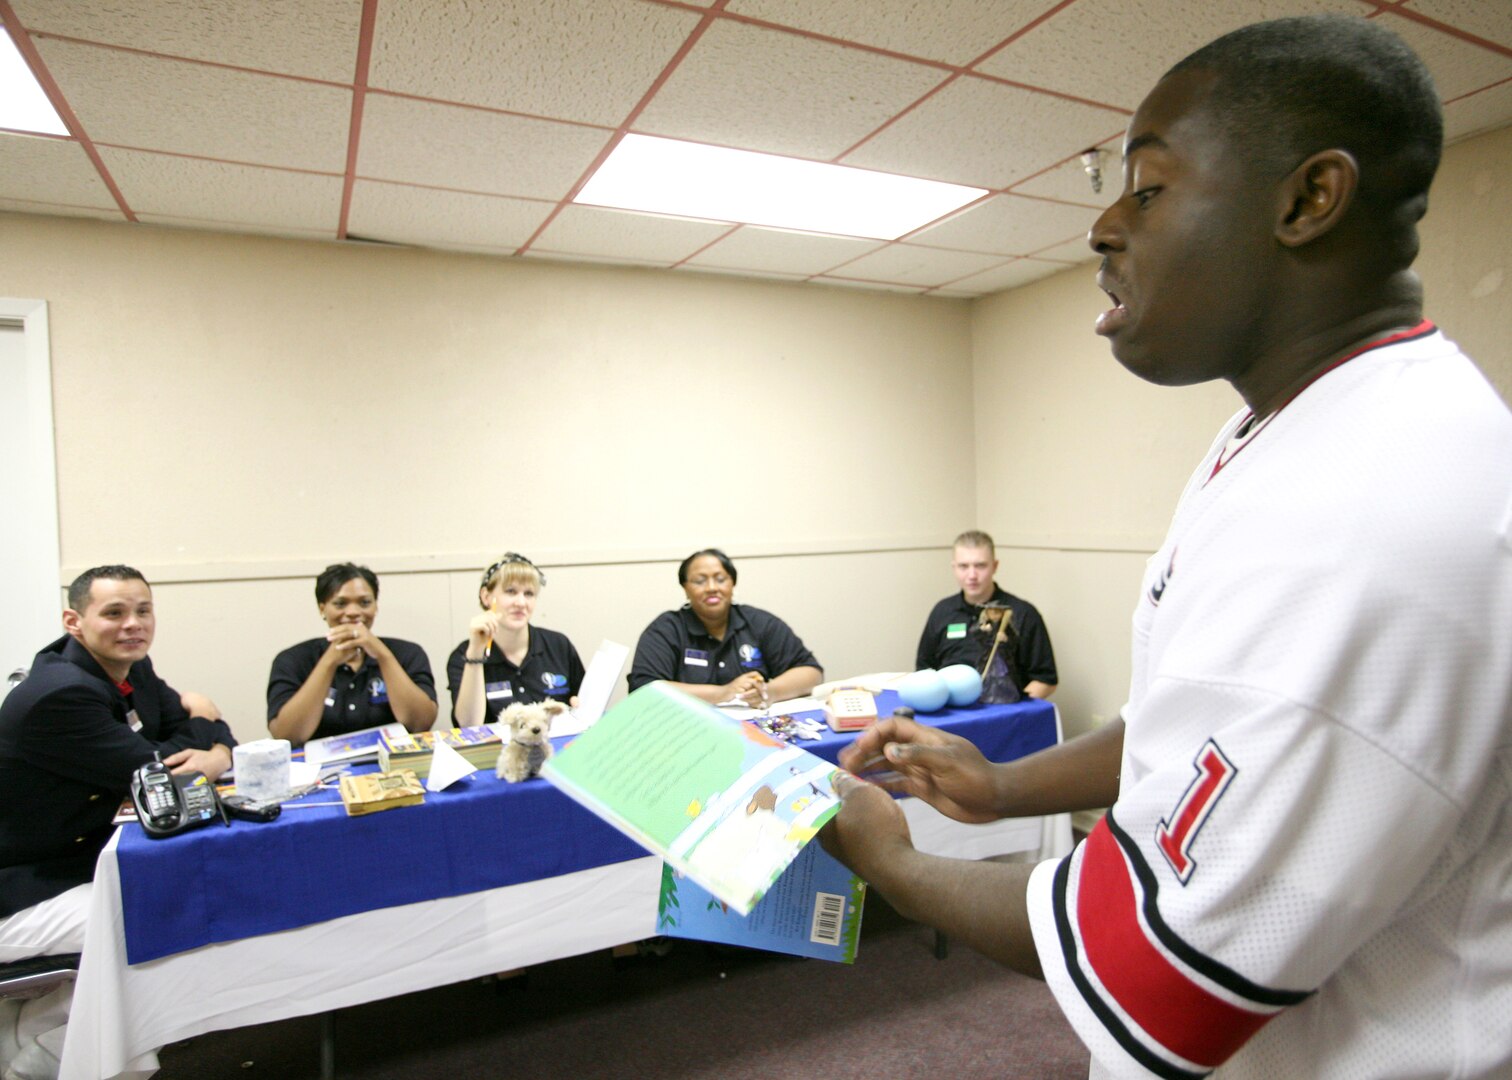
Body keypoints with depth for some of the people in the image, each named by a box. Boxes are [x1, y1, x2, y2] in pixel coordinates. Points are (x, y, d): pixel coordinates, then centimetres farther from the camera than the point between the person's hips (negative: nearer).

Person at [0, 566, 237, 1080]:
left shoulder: (131, 670, 1)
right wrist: (200, 721, -4)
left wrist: (218, 754, -20)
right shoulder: (60, 693, -26)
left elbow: (214, 728, 3)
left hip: (88, 859, 9)